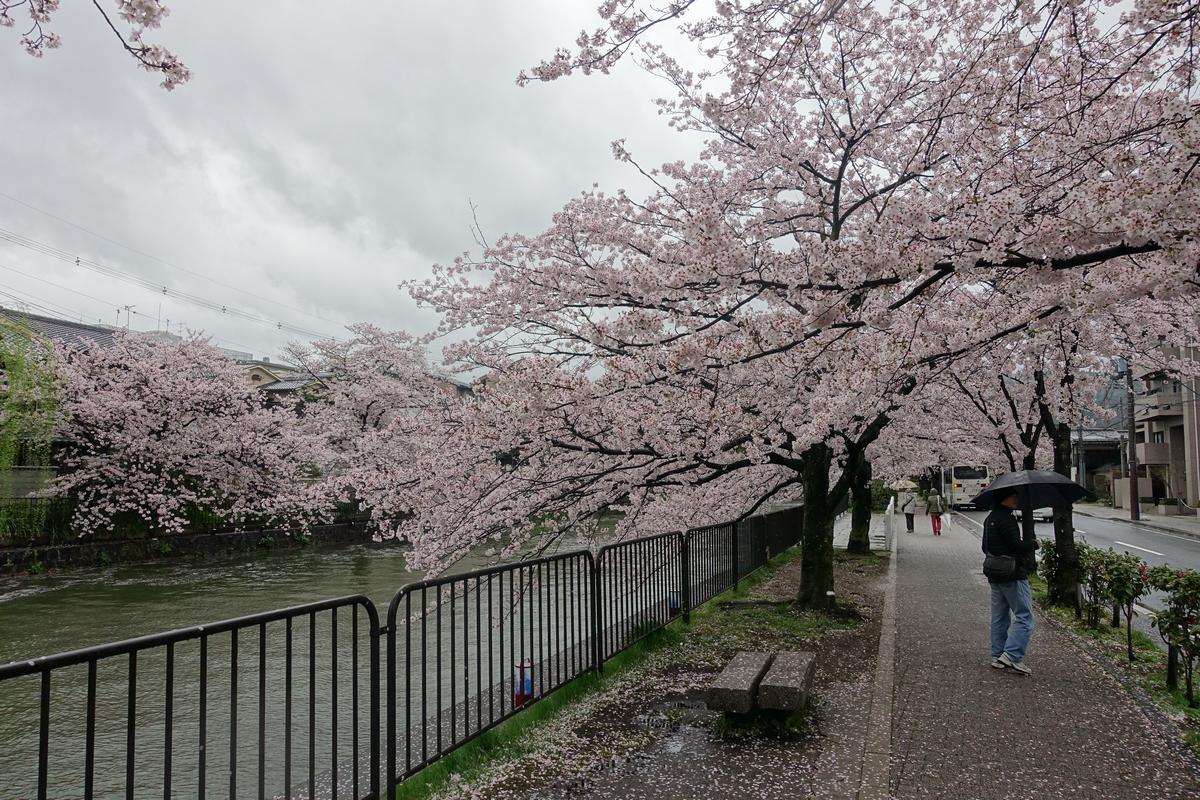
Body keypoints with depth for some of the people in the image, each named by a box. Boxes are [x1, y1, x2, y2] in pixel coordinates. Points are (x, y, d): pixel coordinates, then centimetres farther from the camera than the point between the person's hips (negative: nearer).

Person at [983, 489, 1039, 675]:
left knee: (999, 618, 13)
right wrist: (1033, 543, -4)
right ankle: (1012, 656, -10)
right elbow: (1016, 545, -21)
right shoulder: (1006, 519, -17)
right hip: (1013, 576, -10)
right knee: (1024, 617, -5)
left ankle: (997, 656, 17)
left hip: (995, 575, 10)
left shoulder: (990, 518, 14)